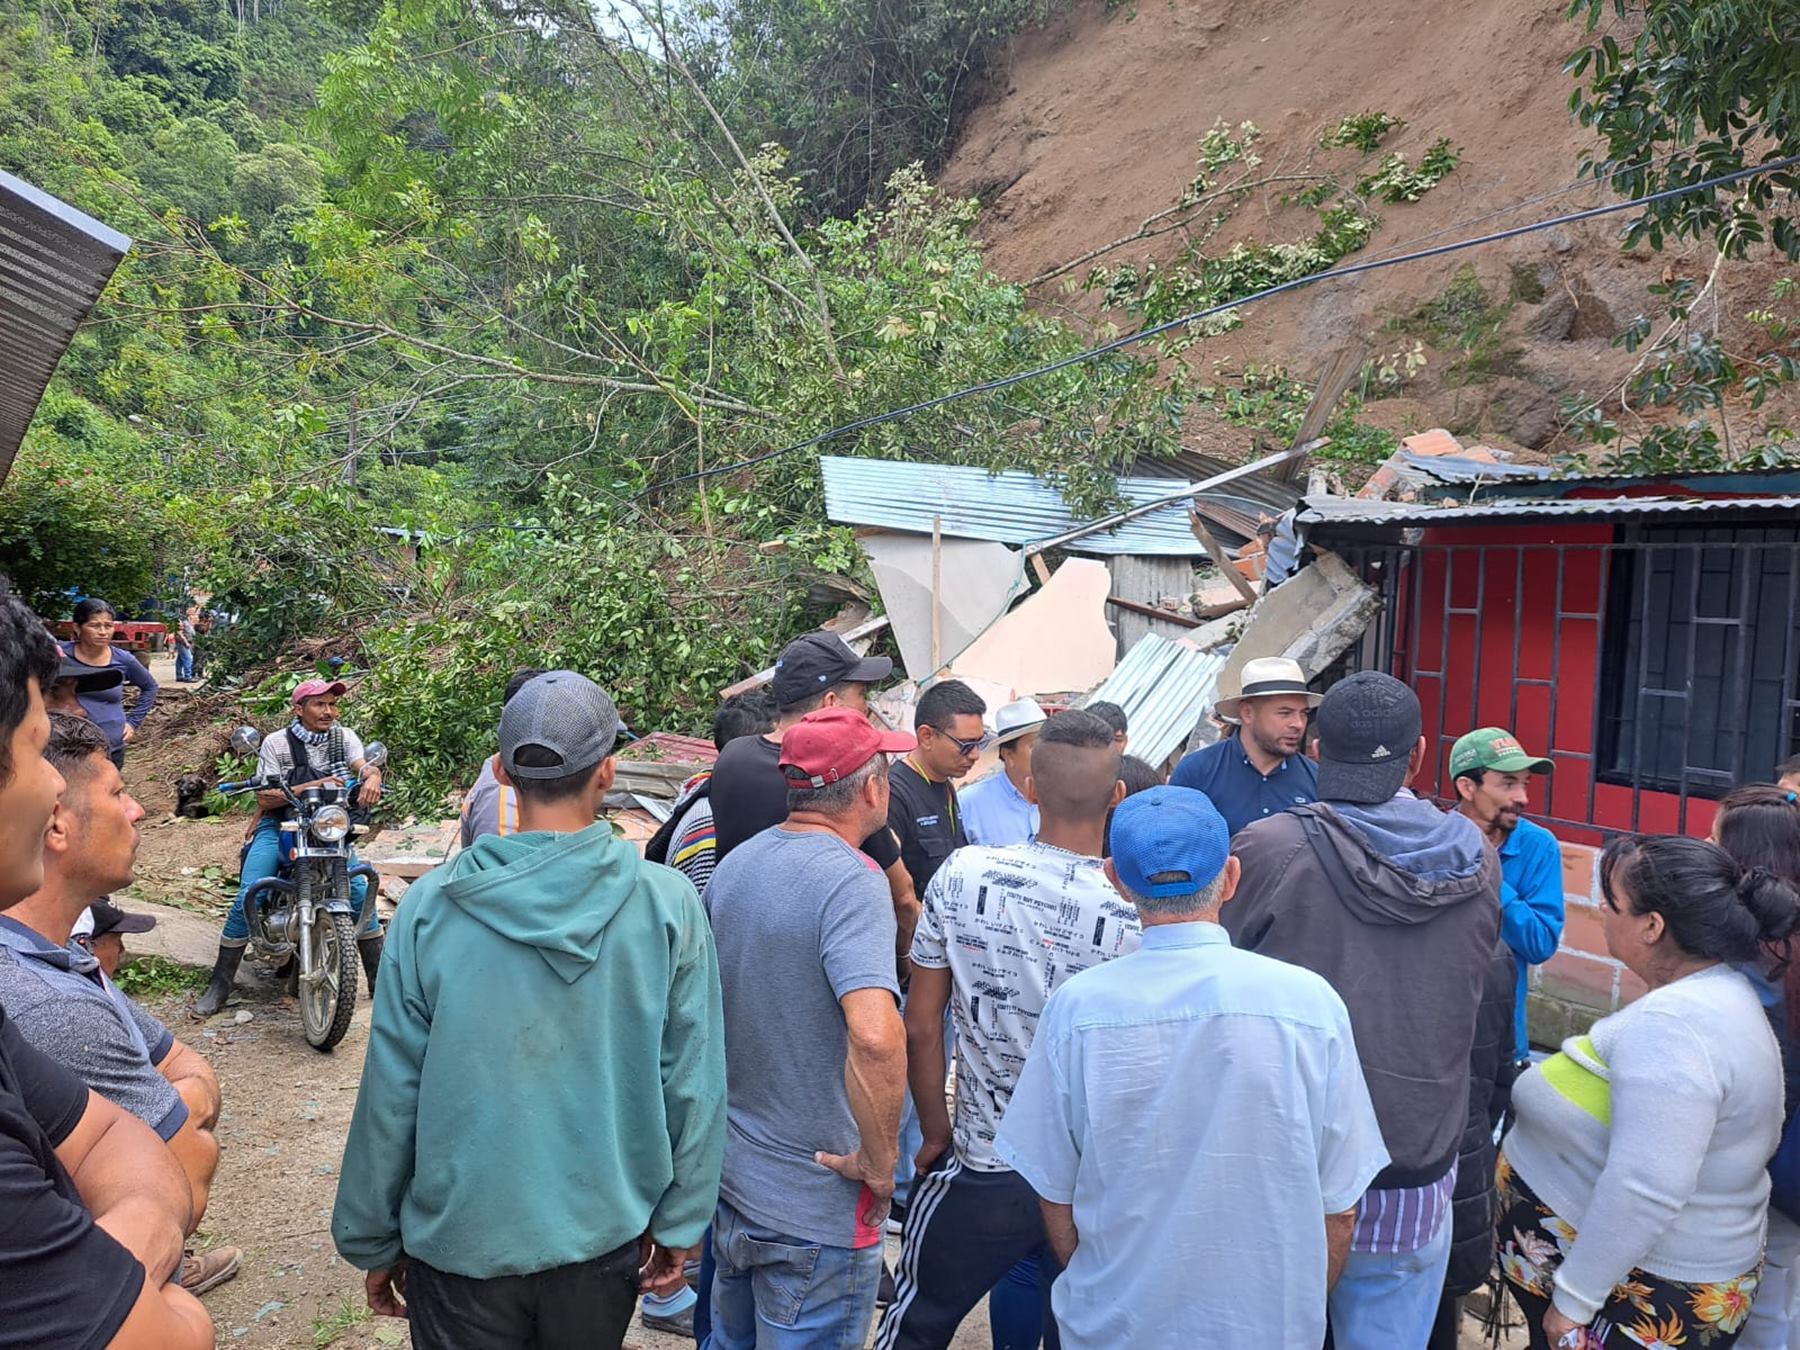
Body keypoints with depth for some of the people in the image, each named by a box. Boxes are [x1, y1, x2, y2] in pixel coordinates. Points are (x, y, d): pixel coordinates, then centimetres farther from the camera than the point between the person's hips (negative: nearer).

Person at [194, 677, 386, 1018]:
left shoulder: (344, 737, 4)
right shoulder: (276, 743, -3)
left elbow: (366, 766, -13)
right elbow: (265, 799, -8)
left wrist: (372, 778, -38)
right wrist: (311, 786, -22)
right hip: (279, 827, -1)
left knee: (360, 890, -15)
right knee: (248, 898, -15)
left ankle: (379, 978, -2)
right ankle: (220, 983, 0)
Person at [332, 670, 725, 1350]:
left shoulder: (430, 906, -14)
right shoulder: (668, 903, -14)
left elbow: (390, 1095, -7)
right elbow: (693, 1085, -9)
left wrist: (372, 1242, 6)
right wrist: (680, 1225, 4)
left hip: (460, 1239, -1)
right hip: (607, 1236, 2)